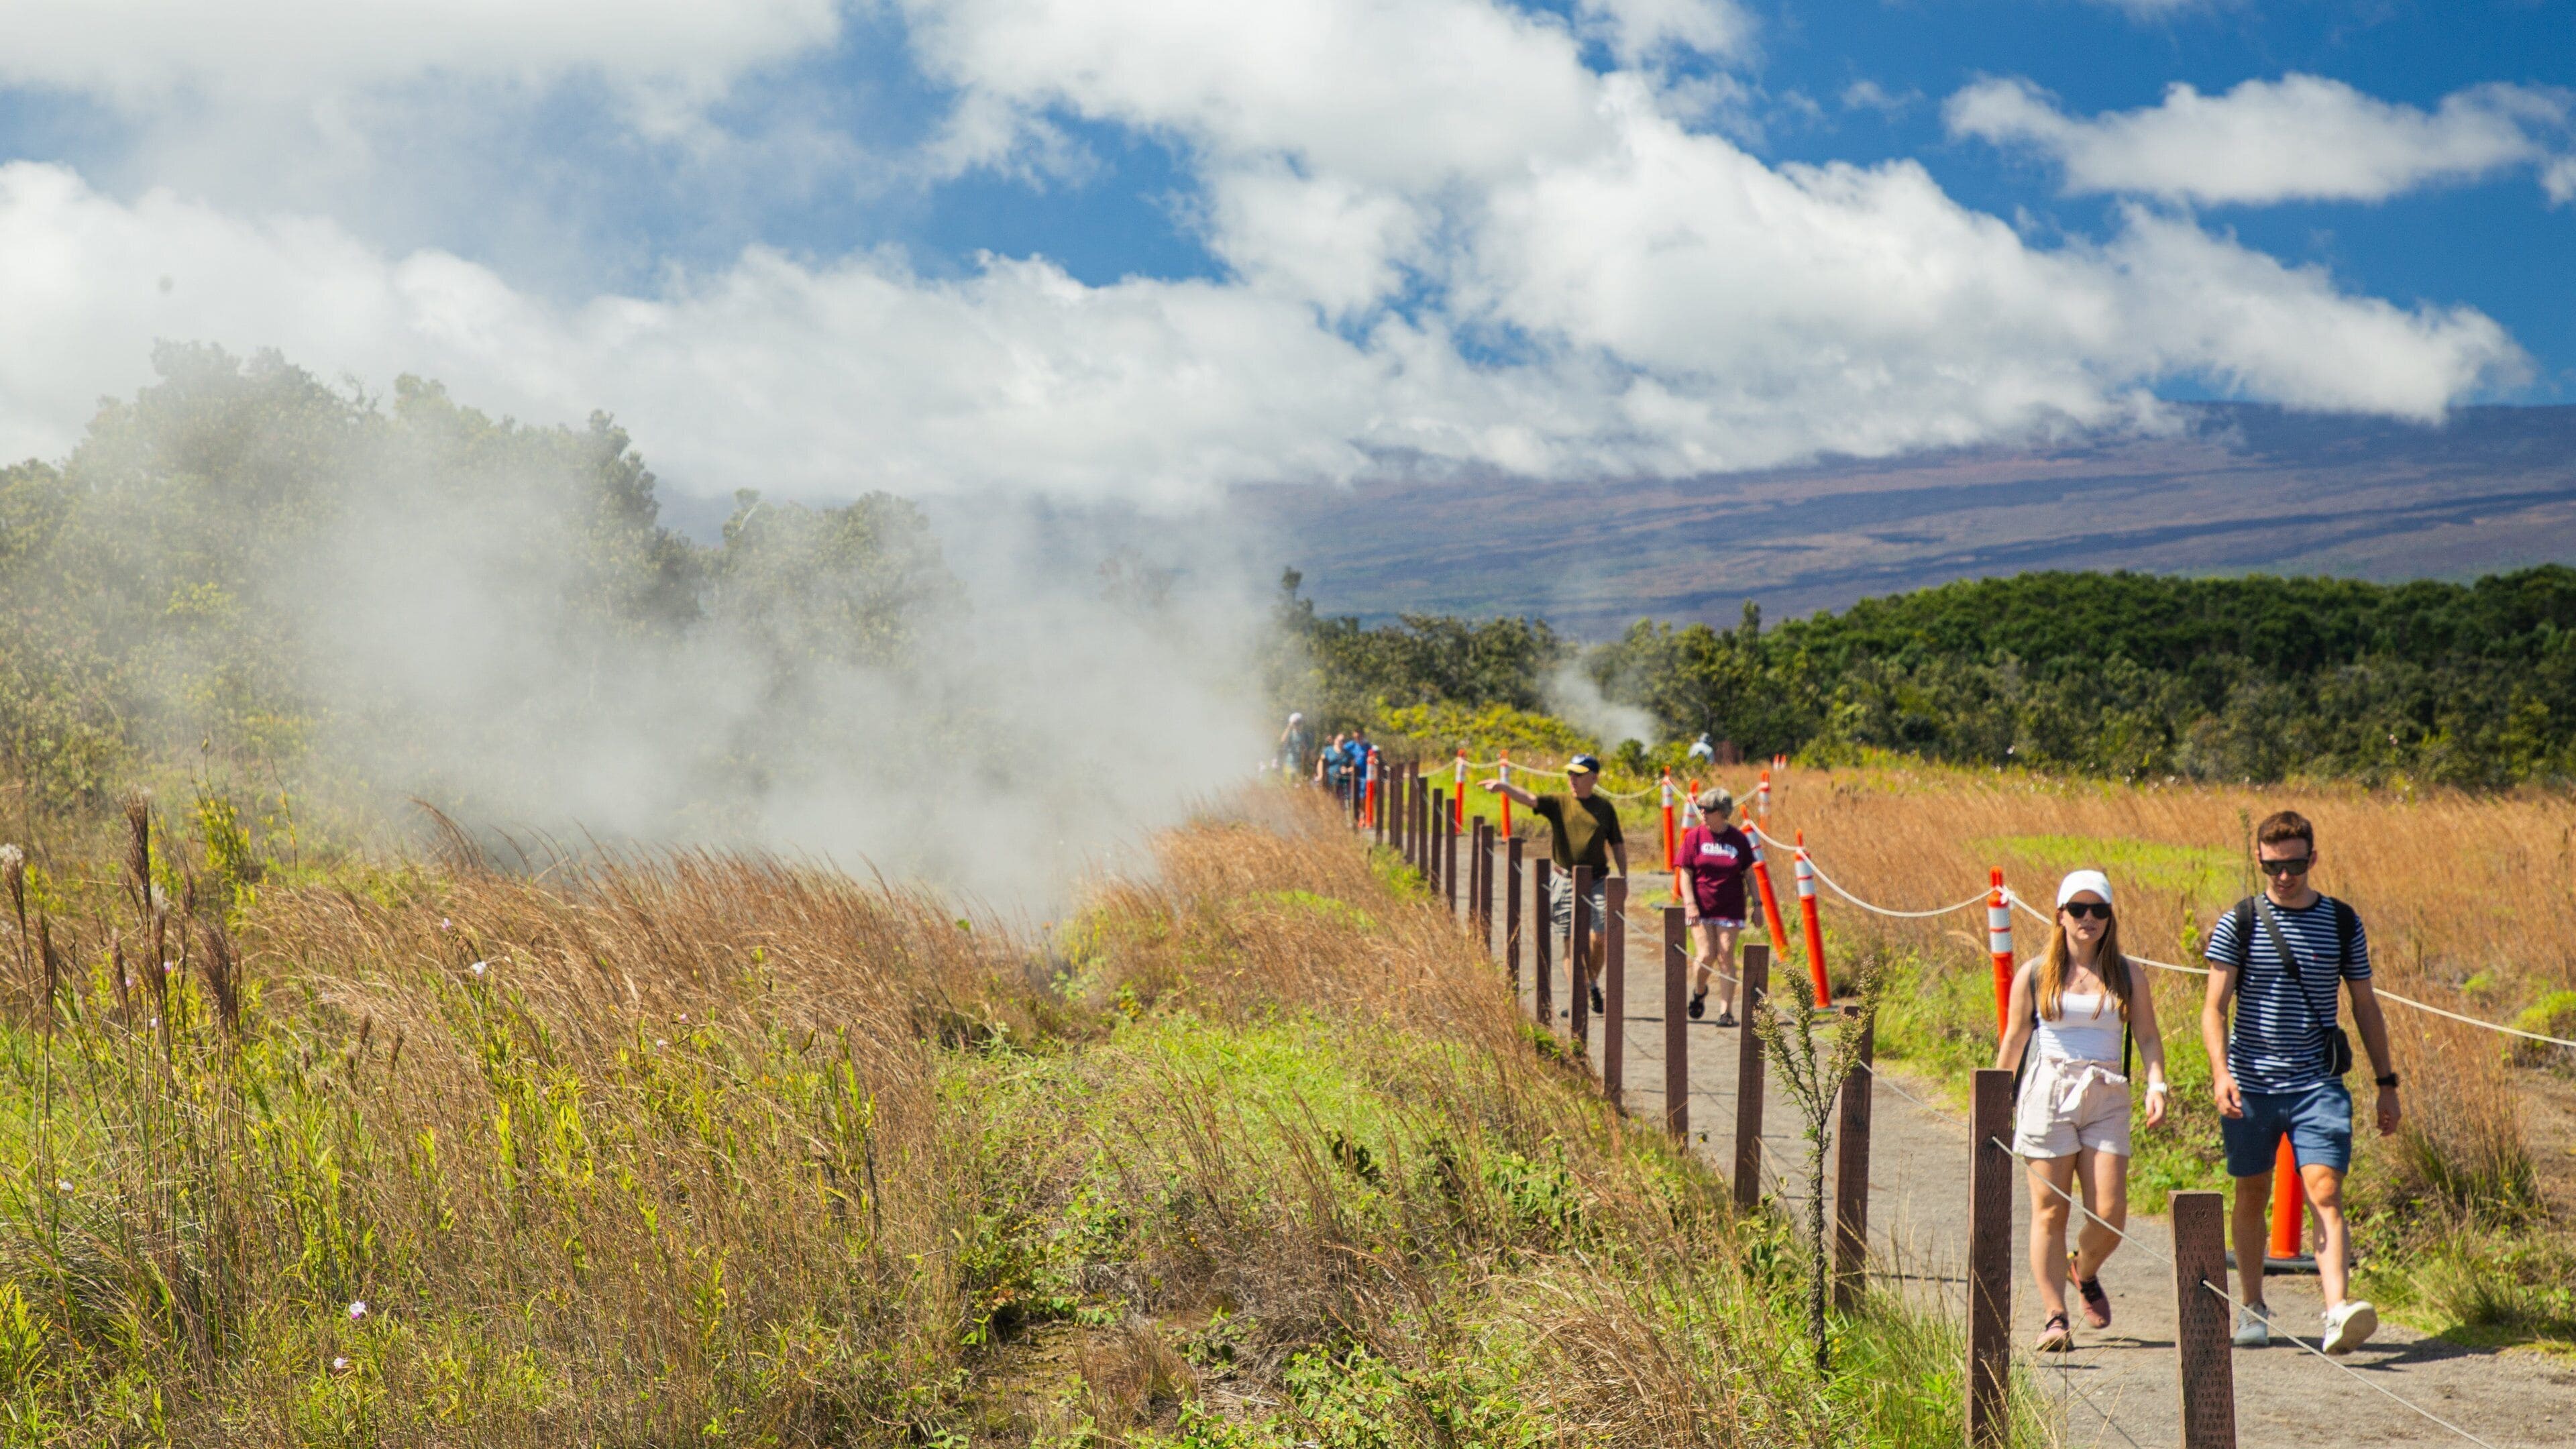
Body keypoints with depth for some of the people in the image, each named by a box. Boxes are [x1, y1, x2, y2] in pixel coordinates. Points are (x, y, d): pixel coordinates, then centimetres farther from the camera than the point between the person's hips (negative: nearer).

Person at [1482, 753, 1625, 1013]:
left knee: (1601, 937, -7)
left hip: (1597, 881, 0)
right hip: (1566, 882, 0)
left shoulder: (1605, 807, 6)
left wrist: (1624, 878, 9)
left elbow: (1618, 845, 13)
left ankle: (1593, 984, 19)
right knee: (1572, 942, 3)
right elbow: (1529, 799, -14)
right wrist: (1503, 787, -32)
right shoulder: (1559, 803, 2)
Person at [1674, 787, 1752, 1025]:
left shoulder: (1738, 839, 1)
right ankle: (1699, 990, 24)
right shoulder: (1694, 837, -1)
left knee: (1726, 958, -2)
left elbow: (1749, 874, 9)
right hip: (1700, 908, 0)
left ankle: (1726, 1011, 3)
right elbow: (1685, 873, -1)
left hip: (1730, 909, 0)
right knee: (1706, 956, -8)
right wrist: (1690, 903, -12)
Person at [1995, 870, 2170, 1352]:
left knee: (2110, 1216, -5)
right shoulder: (2034, 976, 4)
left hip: (2107, 1099, 2)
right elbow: (2014, 1042, 9)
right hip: (2048, 1096, -1)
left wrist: (2156, 1085, -8)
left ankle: (2085, 1272, 28)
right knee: (2050, 1213, -3)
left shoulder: (2128, 975, 8)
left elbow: (2147, 1036, 8)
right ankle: (2055, 1318, 3)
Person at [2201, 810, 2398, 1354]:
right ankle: (2253, 1308, 25)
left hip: (2318, 1084, 0)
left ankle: (2338, 1309, -24)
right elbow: (2214, 1007, -5)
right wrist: (2220, 1071, -20)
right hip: (2251, 1084, 0)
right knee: (2252, 1198, 11)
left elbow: (2365, 1006, 12)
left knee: (2326, 1192, -15)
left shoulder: (2343, 923, 5)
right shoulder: (2238, 924, -1)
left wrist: (2386, 1083, 11)